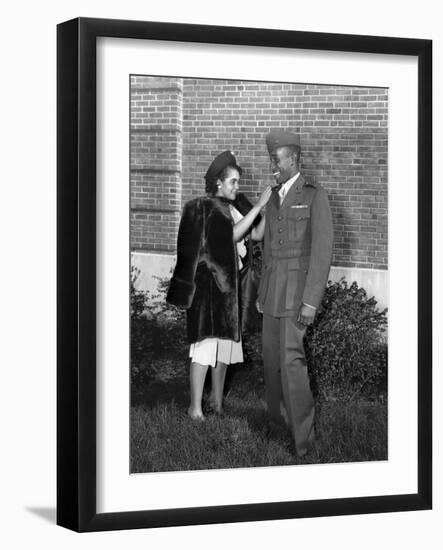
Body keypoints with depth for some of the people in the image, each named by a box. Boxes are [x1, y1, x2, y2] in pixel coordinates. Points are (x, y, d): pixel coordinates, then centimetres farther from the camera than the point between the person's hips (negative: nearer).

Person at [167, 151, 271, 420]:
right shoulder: (204, 208, -12)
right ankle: (196, 406, -6)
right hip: (208, 280, -7)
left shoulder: (237, 204, 8)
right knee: (206, 341, -10)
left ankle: (217, 398, 23)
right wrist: (258, 205, -23)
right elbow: (232, 234, -23)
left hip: (229, 280, 7)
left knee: (226, 339, 11)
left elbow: (257, 233, 1)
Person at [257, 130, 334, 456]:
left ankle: (303, 438, -9)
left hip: (298, 291, -7)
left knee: (291, 360, -14)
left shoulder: (315, 196, -7)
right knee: (272, 358, 8)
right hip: (273, 291, 7)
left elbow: (322, 251, -13)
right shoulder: (274, 200, 15)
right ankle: (278, 422, 20)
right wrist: (261, 294, 19)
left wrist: (311, 301, -19)